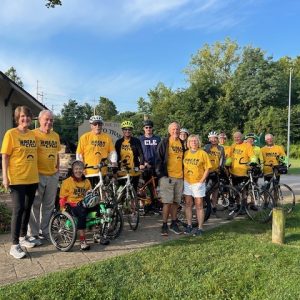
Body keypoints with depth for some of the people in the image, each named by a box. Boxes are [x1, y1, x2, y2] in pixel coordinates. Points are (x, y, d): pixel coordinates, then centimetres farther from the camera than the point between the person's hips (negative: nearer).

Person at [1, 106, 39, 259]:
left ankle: (22, 237, 30)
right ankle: (14, 245, 4)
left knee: (27, 209, 14)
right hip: (17, 179, -5)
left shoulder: (33, 135, 9)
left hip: (32, 179, 6)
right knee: (18, 209, -6)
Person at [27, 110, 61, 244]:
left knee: (49, 205, 13)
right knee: (35, 205, 2)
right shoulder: (33, 134, -7)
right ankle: (32, 234, 15)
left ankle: (44, 231, 27)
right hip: (38, 175, -6)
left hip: (53, 175, 6)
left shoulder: (56, 136, 11)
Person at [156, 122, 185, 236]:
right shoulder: (164, 142, -2)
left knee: (175, 202, 12)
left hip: (180, 176, 5)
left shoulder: (182, 143, 13)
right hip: (167, 176, -4)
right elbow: (159, 158, -5)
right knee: (167, 202, -2)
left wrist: (185, 172, 16)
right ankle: (164, 225, 10)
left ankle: (174, 223, 24)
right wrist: (160, 173, -10)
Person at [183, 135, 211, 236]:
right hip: (187, 182, 3)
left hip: (198, 183, -3)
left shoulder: (202, 153, -3)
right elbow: (182, 167, 10)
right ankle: (189, 225, 22)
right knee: (188, 204, 10)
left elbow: (207, 168, -3)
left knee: (199, 205, 2)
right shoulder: (185, 153, 5)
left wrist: (202, 181, -10)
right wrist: (182, 180, 1)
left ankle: (200, 228, 10)